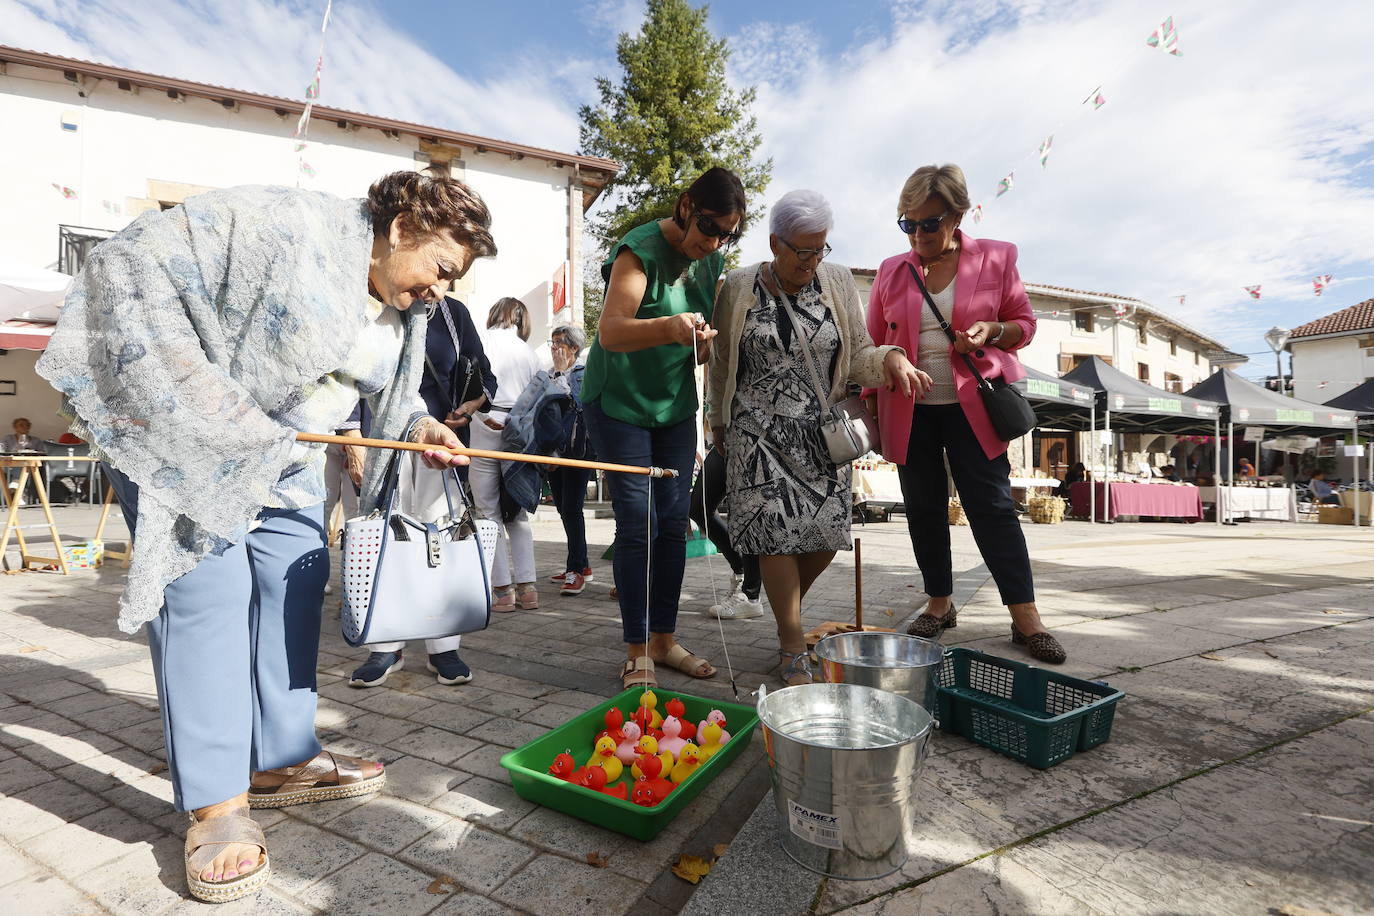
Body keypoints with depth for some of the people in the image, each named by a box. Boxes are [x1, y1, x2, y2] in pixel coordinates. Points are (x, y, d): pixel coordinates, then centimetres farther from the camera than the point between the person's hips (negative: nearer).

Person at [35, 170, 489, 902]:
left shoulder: (406, 310, 1)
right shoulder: (291, 226, -24)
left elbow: (384, 390, 10)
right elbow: (136, 262, -23)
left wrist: (419, 424, -12)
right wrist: (201, 397, -28)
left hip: (284, 456, 8)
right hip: (183, 429, -8)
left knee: (296, 580, 5)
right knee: (207, 589, -11)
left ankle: (283, 761, 18)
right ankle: (215, 806, -1)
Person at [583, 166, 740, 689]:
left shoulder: (713, 262, 5)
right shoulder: (642, 250, -16)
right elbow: (610, 333, -30)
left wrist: (706, 342, -11)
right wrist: (669, 327, -47)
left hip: (675, 406, 6)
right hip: (619, 404, -6)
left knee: (674, 523, 5)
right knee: (638, 524, -8)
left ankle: (664, 639, 17)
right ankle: (637, 652, 2)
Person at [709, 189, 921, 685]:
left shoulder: (838, 281, 7)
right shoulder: (739, 287, 0)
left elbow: (858, 353, 5)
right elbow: (721, 361, 9)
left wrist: (891, 359, -16)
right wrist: (719, 420, 13)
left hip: (821, 434, 3)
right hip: (760, 433, -2)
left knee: (827, 533, 0)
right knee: (777, 530, -9)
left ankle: (786, 605, 31)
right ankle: (794, 652, 3)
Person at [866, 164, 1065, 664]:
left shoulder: (995, 258, 2)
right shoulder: (891, 271, 8)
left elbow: (1024, 322, 9)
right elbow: (873, 344, 11)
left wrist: (992, 332, -13)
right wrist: (869, 406, 5)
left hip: (971, 403, -2)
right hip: (908, 408, 3)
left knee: (992, 505, -4)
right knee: (924, 508, 7)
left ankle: (1025, 616, 5)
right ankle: (939, 603, 22)